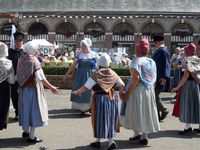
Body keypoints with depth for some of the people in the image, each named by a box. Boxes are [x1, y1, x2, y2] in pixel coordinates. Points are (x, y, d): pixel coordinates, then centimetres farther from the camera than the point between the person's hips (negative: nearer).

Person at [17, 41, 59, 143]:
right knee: (34, 109, 1)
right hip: (32, 88, -7)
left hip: (23, 88, 7)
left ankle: (26, 131, 33)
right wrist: (51, 87, -19)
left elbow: (19, 74, 8)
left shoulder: (21, 59, 1)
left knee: (26, 108, 19)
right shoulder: (33, 60, -19)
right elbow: (40, 77, -23)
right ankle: (31, 136, 5)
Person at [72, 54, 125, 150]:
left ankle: (98, 141, 20)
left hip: (100, 98, -4)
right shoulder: (113, 74, 3)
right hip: (112, 98, 4)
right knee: (110, 119, 12)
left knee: (99, 119, 9)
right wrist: (120, 93, 24)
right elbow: (122, 85, 6)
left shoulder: (96, 74, -11)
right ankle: (111, 141, 8)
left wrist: (77, 92, 2)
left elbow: (85, 88, -14)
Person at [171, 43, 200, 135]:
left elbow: (186, 75, -20)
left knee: (187, 104, -1)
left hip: (188, 84, -6)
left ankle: (188, 127, -3)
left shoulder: (187, 60, -10)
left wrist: (178, 87, -20)